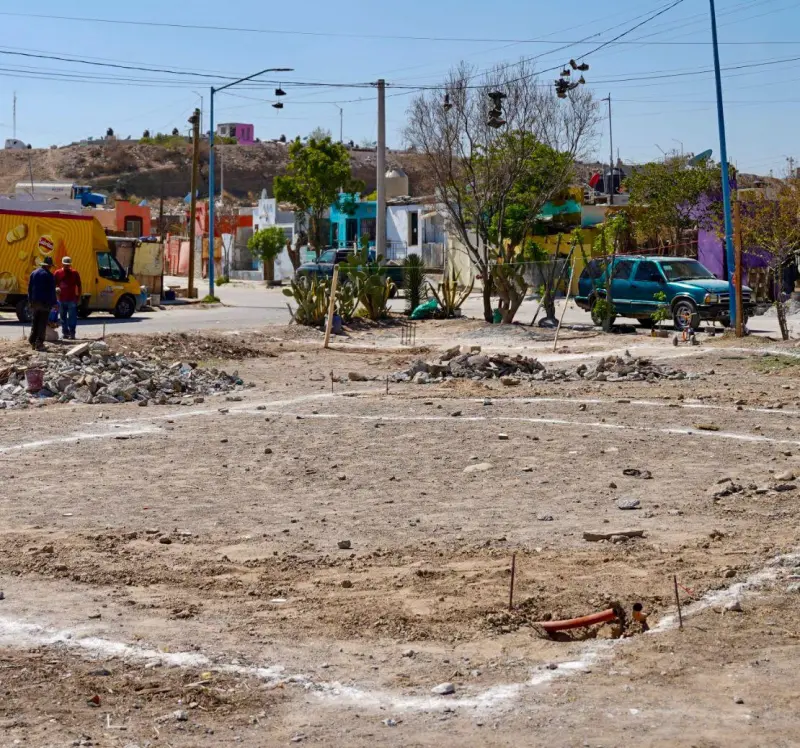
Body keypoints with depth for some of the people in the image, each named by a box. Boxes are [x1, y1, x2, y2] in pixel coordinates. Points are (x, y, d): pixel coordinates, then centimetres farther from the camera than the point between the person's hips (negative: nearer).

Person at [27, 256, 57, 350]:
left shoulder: (34, 273, 9)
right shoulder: (49, 275, -9)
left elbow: (30, 288, 12)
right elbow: (52, 291, -10)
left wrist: (30, 301, 18)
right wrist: (54, 303, -4)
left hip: (35, 301, 5)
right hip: (45, 302, -5)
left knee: (35, 322, 13)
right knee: (42, 323, -3)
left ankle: (33, 342, 10)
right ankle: (39, 343, -7)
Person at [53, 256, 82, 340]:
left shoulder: (75, 273, 2)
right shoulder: (58, 273, 7)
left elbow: (79, 286, 5)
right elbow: (54, 284, 11)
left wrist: (78, 296, -1)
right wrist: (56, 289, -11)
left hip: (72, 299, -3)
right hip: (61, 299, 3)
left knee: (72, 317, -6)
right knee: (63, 317, 9)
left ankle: (72, 333, -6)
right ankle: (65, 333, 16)